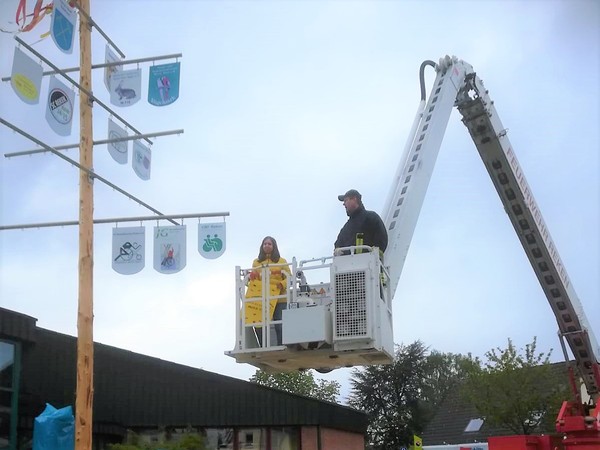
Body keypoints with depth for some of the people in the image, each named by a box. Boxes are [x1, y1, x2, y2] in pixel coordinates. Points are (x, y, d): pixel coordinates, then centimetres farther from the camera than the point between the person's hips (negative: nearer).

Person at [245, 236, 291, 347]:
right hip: (260, 299, 2)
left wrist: (282, 284, -15)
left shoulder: (281, 261, 9)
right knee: (259, 325, -5)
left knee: (279, 326, -4)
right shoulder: (256, 262, 16)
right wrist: (251, 277, -3)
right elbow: (252, 279, 20)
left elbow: (288, 277, 4)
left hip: (278, 299, -2)